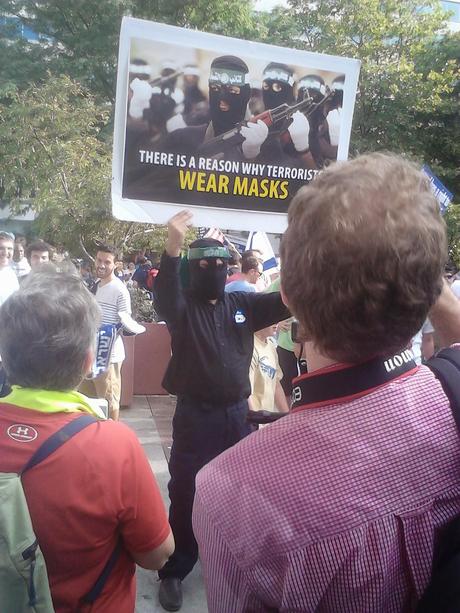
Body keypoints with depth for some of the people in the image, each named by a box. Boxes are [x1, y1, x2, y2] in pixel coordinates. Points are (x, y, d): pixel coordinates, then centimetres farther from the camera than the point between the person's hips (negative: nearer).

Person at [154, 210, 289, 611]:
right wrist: (173, 247, -47)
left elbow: (287, 301, -2)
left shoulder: (243, 304, 5)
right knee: (186, 493, 7)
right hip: (195, 415, -4)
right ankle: (174, 572, 27)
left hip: (236, 413, 4)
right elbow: (164, 294, -29)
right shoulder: (183, 306, -7)